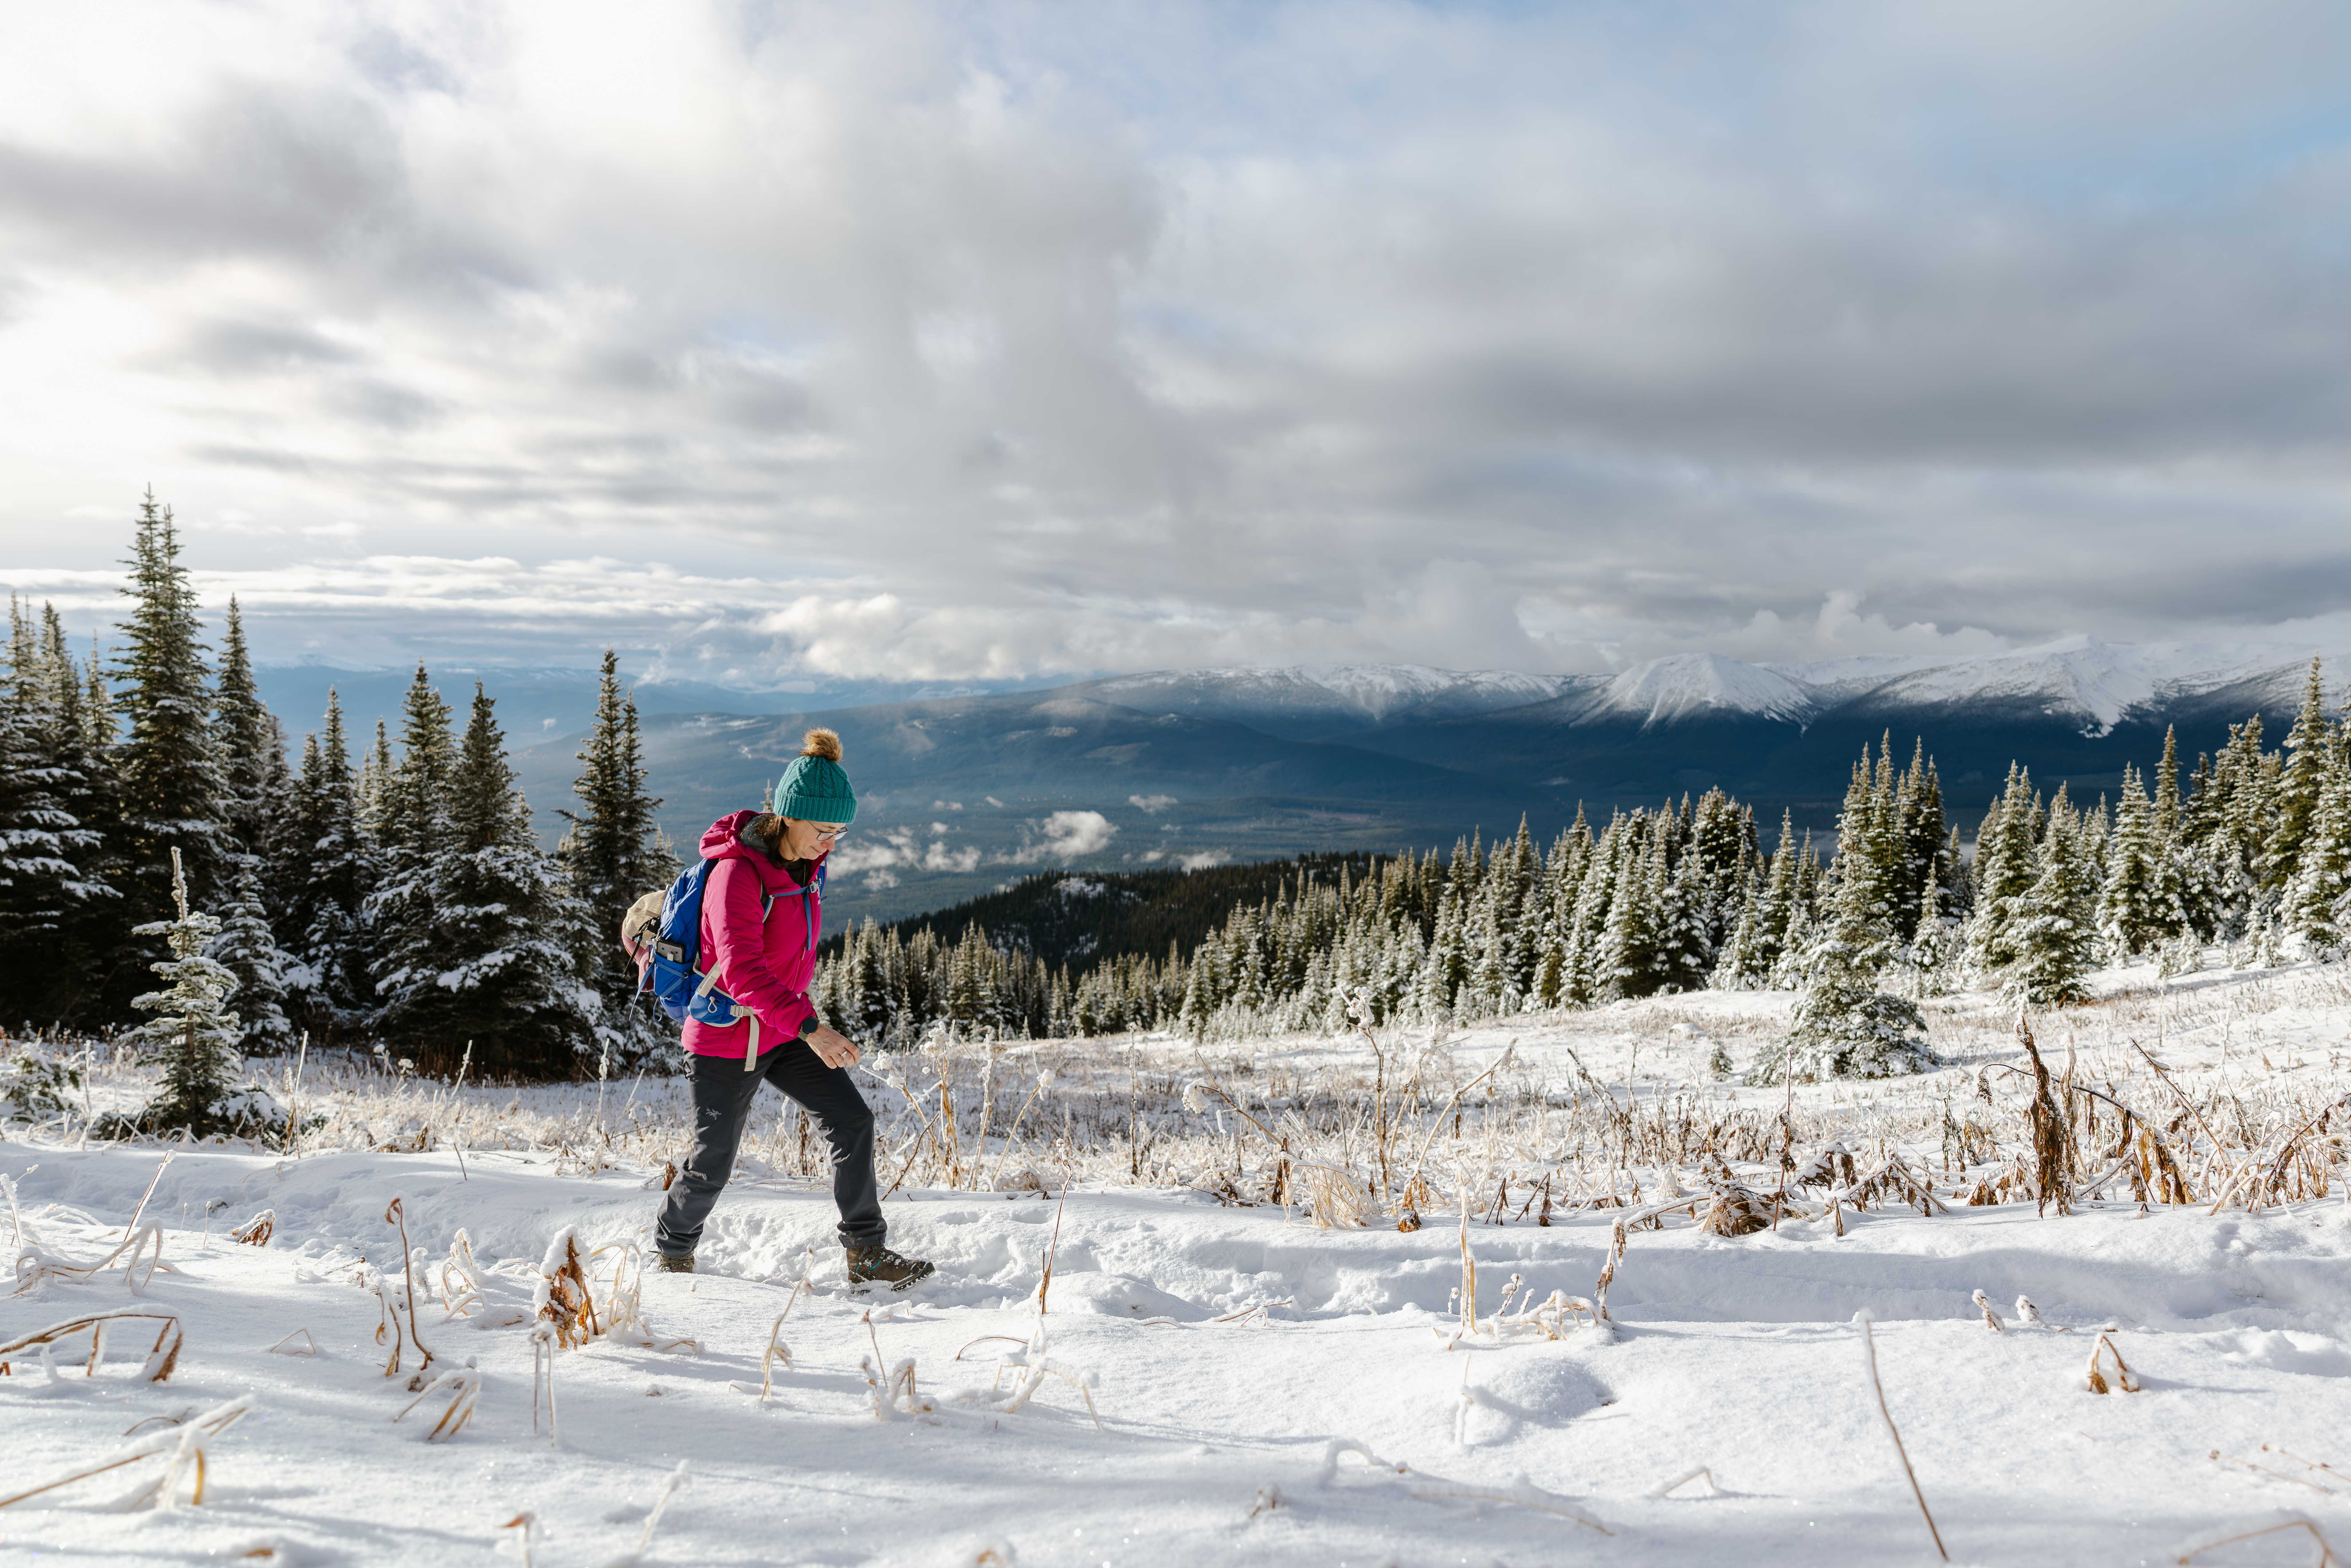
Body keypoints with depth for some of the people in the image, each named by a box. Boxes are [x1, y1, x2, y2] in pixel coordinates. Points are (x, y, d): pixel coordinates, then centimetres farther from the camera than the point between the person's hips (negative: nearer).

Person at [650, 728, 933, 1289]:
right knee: (712, 1164, 7)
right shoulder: (738, 873, -25)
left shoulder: (807, 863, 0)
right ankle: (673, 1255, 34)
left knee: (852, 1119, -5)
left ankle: (867, 1254, 1)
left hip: (784, 1029, 7)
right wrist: (810, 1028, -43)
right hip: (728, 1037, -6)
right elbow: (741, 970, -35)